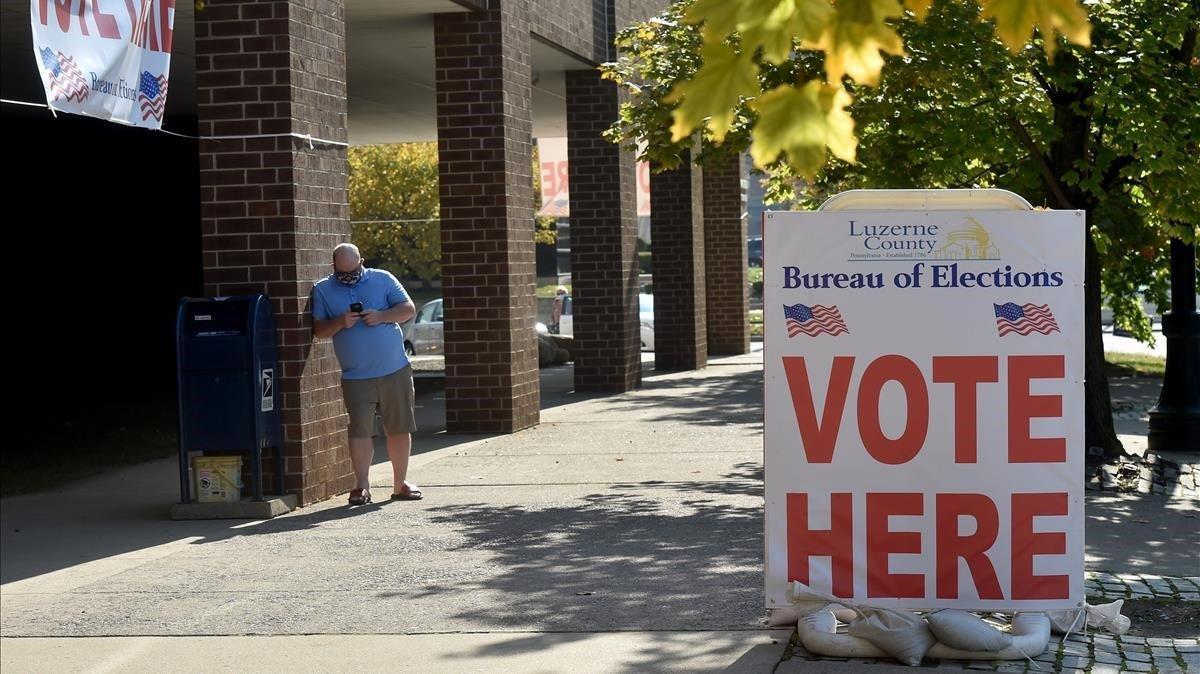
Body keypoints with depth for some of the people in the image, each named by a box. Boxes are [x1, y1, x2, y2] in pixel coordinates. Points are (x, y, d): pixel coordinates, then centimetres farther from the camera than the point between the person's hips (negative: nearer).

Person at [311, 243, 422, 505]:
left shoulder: (382, 279, 4)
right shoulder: (323, 290, 5)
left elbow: (408, 309, 2)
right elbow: (318, 329, 2)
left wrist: (381, 316, -14)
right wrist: (340, 322, -17)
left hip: (395, 370, 1)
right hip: (355, 377, -1)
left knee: (400, 428, 6)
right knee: (359, 429, -8)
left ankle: (400, 483, 17)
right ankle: (362, 485, -1)